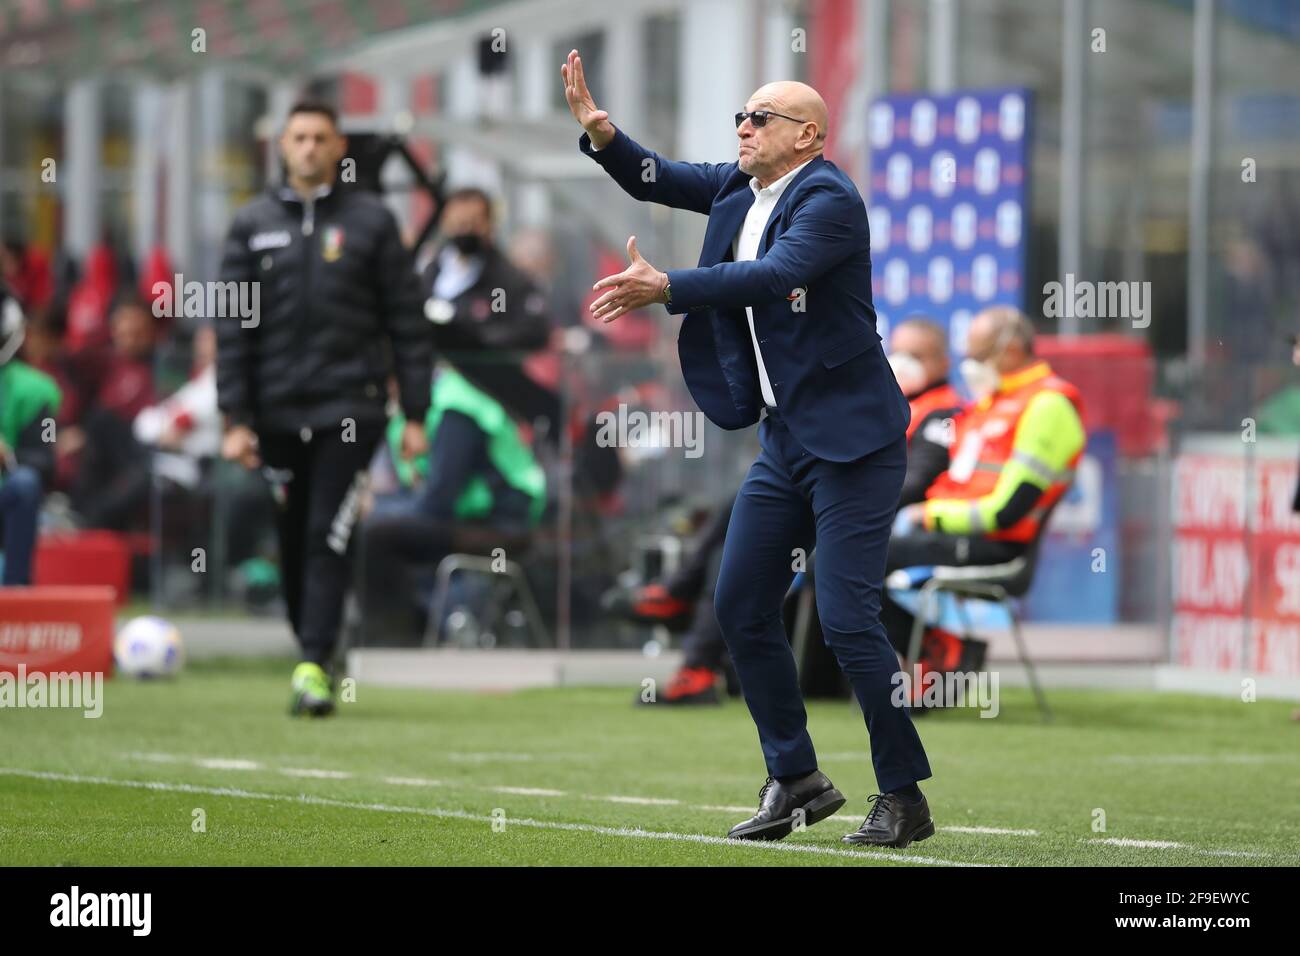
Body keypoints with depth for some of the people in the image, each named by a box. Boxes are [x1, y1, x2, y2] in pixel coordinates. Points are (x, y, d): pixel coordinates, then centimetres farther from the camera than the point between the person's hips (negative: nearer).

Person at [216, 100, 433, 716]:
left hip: (349, 408, -3)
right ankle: (314, 653, 20)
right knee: (293, 545, 7)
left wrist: (415, 415, -1)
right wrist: (235, 419, -1)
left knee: (328, 538, -12)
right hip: (278, 412, 3)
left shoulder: (370, 221, 4)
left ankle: (314, 667, -15)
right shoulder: (253, 225, 9)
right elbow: (231, 326, 7)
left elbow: (407, 321, 4)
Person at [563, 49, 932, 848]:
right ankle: (797, 780, 18)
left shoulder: (830, 200, -16)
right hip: (785, 440, 9)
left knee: (848, 619, -12)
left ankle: (905, 797, -1)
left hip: (852, 441, -9)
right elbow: (656, 180, 19)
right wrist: (601, 132, 0)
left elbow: (774, 274, -31)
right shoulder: (742, 189, 10)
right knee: (743, 607, 7)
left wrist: (663, 289, -38)